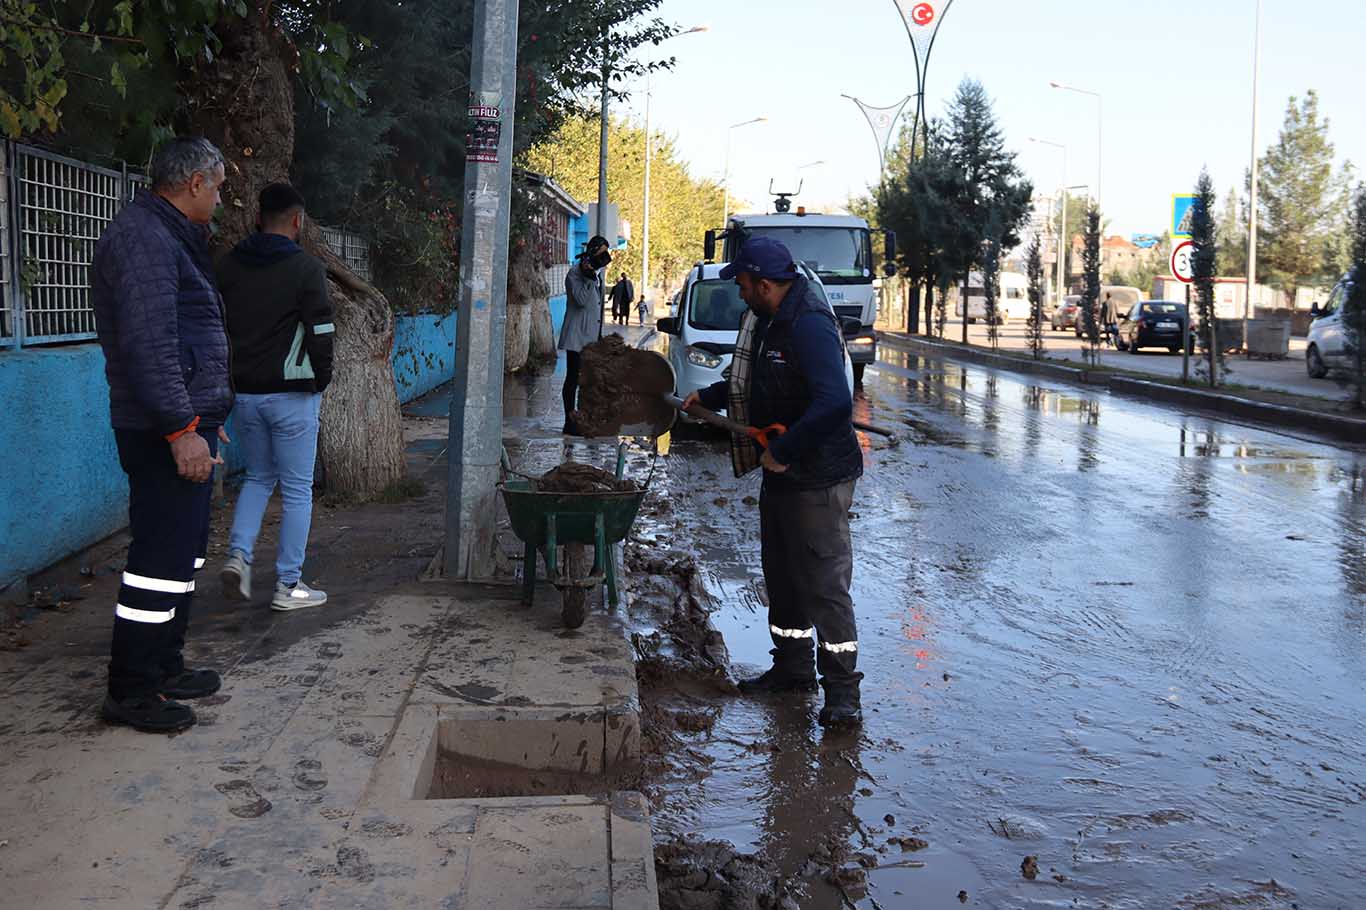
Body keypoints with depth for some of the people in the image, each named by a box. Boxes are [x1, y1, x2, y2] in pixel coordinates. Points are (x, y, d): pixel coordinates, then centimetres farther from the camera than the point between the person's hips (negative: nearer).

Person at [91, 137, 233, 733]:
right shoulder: (144, 238, -14)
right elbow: (148, 344, -23)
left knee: (184, 550, 17)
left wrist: (206, 417, 27)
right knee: (161, 556, -6)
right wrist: (182, 428, -25)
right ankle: (130, 690, 4)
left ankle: (164, 667, 28)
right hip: (166, 432, -11)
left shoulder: (166, 236, 20)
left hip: (185, 424, 11)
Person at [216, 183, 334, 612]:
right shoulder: (306, 268, -9)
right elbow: (320, 333, -11)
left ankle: (238, 555, 2)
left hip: (243, 394, 5)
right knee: (297, 490, 4)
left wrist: (227, 381, 17)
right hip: (291, 395, -5)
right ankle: (288, 585, 7)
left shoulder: (228, 265, 6)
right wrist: (320, 383, 4)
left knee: (258, 477, 21)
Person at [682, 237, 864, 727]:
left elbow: (835, 403, -34)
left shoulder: (810, 327, -22)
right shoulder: (770, 320, 10)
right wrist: (708, 397, 26)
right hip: (780, 472, 10)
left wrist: (783, 452, -30)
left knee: (824, 582, -4)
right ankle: (792, 667, 32)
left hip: (818, 478, -10)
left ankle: (842, 689, 6)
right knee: (782, 576, 18)